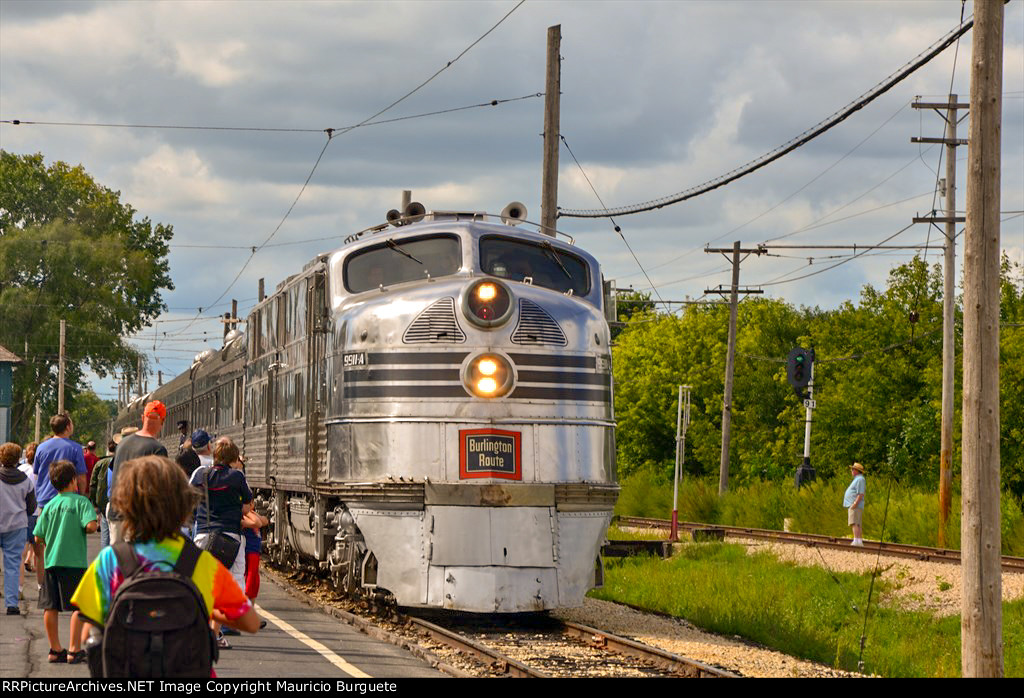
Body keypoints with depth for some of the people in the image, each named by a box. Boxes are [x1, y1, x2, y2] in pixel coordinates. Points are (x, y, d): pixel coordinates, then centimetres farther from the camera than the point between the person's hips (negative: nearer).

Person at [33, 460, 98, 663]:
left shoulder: (49, 506, 9)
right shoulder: (81, 502, -4)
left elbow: (38, 537, 6)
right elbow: (90, 526, -18)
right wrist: (97, 523, 4)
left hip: (51, 561, 5)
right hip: (74, 561, -5)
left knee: (50, 607, 8)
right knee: (78, 607, 0)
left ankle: (55, 649, 15)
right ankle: (74, 650, -3)